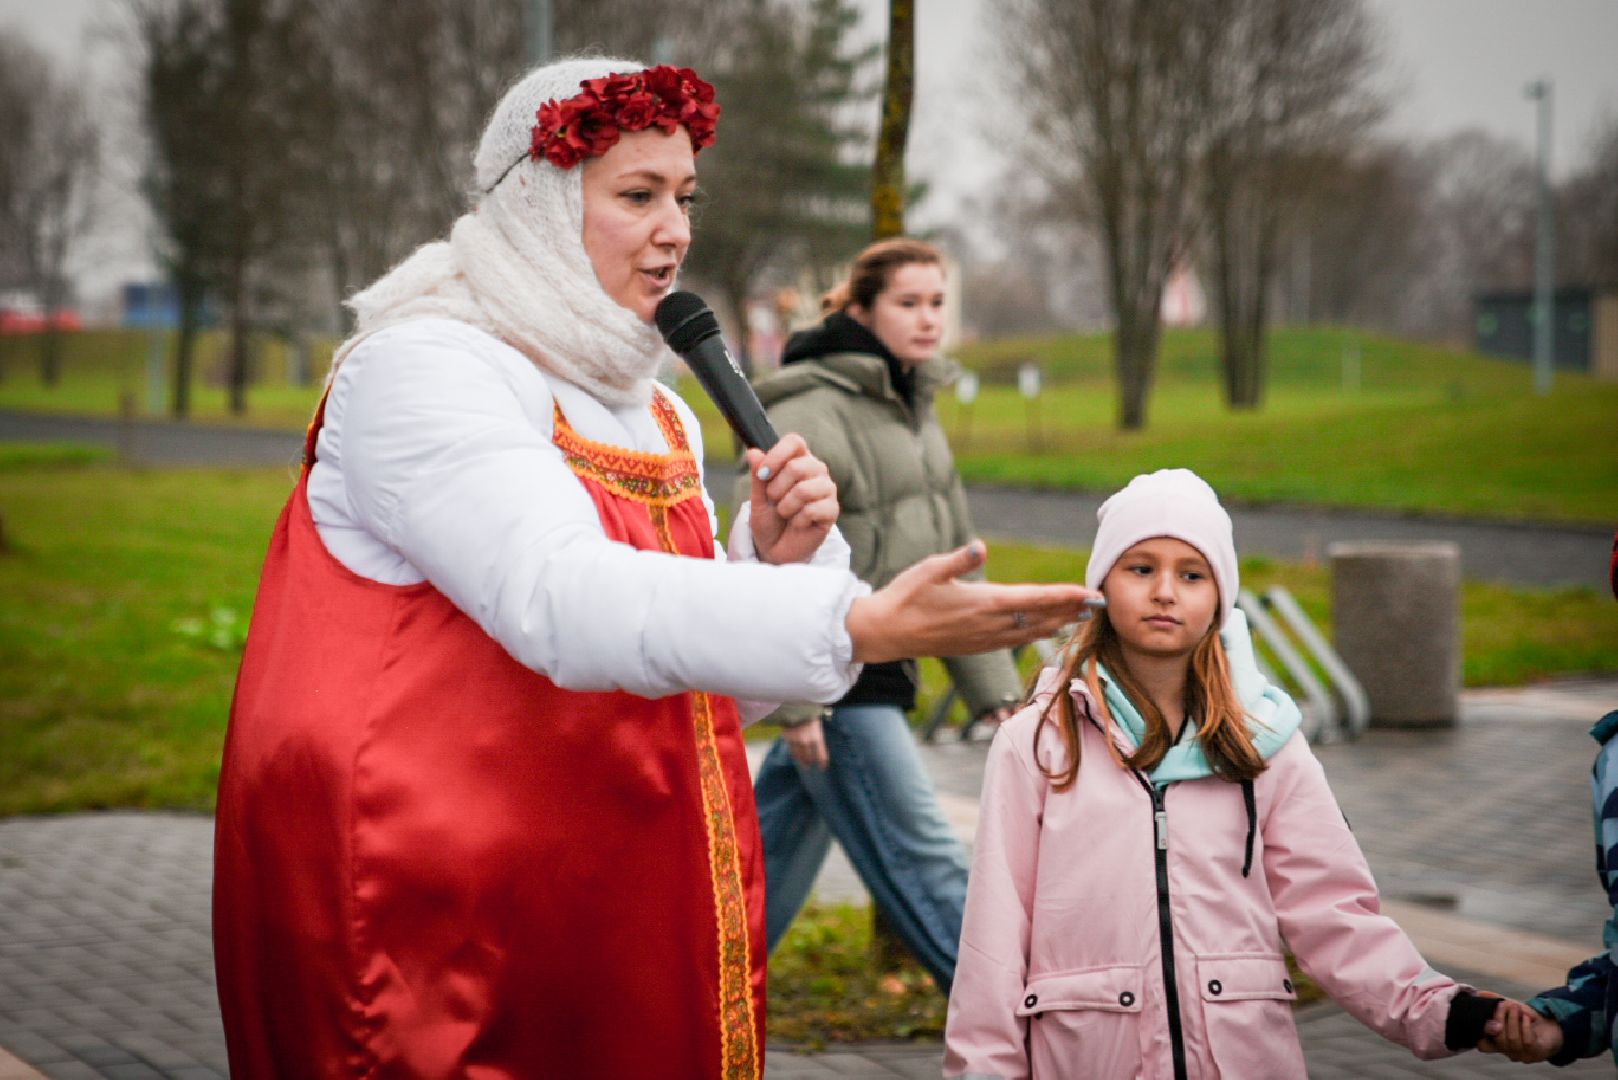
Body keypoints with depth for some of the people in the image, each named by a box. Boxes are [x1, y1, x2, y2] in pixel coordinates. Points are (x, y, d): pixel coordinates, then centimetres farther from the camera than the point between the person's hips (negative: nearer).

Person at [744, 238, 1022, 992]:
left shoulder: (914, 412, 17)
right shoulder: (809, 412, -13)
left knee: (780, 851, 14)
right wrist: (794, 696, -21)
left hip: (876, 670, 9)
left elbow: (952, 561, 21)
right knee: (921, 860, -5)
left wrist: (994, 687, 18)